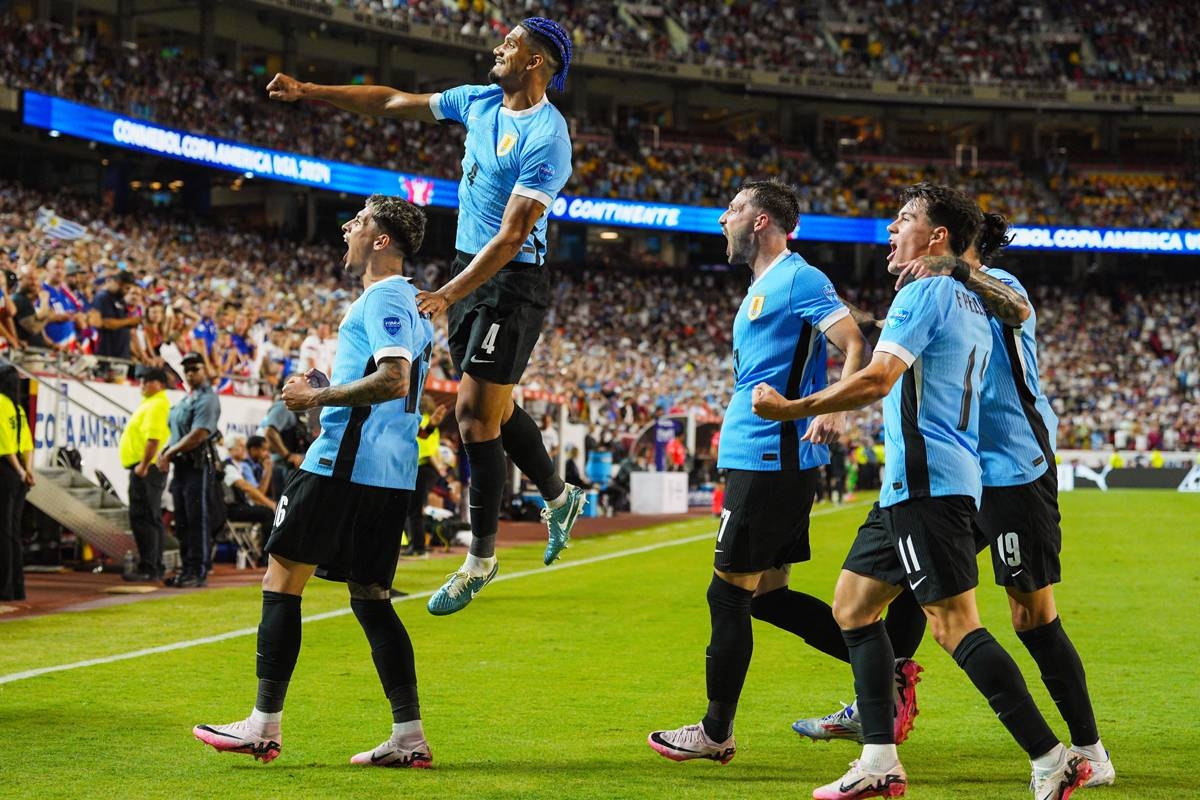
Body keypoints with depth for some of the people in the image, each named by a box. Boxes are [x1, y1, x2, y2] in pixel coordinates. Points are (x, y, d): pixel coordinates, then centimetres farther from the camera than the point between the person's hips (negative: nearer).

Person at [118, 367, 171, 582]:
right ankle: (156, 567, 19)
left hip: (145, 469, -11)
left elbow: (153, 438, -24)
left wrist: (143, 465, -24)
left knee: (142, 518, -12)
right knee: (151, 518, 14)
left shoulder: (157, 405, -15)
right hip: (145, 468, 11)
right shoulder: (150, 403, 19)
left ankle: (148, 568, -14)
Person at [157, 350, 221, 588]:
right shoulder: (185, 401, 20)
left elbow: (198, 435, -19)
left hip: (198, 467, -9)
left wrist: (169, 453, -13)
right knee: (182, 524, 11)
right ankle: (187, 569, 16)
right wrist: (164, 453, 4)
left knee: (198, 522, -8)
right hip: (181, 466, 9)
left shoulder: (207, 399, -10)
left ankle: (199, 573, -7)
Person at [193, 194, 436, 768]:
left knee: (282, 579, -2)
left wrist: (318, 396, -15)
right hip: (391, 476, 10)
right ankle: (409, 736, 4)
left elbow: (394, 380, -23)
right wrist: (327, 389, 18)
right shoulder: (408, 301, 20)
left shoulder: (382, 299, -11)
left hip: (344, 464, -10)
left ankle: (264, 726, -1)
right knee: (370, 598, 10)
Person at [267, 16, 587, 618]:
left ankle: (481, 557, 1)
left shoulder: (545, 138, -19)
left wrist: (446, 296, -26)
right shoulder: (479, 101, 6)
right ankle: (559, 497, 37)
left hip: (512, 281, -8)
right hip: (472, 268, 8)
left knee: (475, 414, -8)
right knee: (493, 410, 15)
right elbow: (393, 103, 15)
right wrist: (307, 93, 11)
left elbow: (511, 238, -23)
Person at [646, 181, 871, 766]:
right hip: (764, 460, 10)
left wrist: (834, 412, -30)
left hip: (770, 462, -10)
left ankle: (715, 733, 3)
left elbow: (855, 346, -18)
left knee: (728, 594, -4)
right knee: (767, 595, 12)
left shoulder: (798, 279, -10)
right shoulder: (762, 287, 20)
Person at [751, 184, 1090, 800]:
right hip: (913, 488, 10)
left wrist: (790, 409, -16)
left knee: (956, 627, -13)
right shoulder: (970, 305, 20)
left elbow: (876, 380, -21)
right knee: (853, 604, 13)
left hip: (926, 483, -10)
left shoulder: (924, 293, -10)